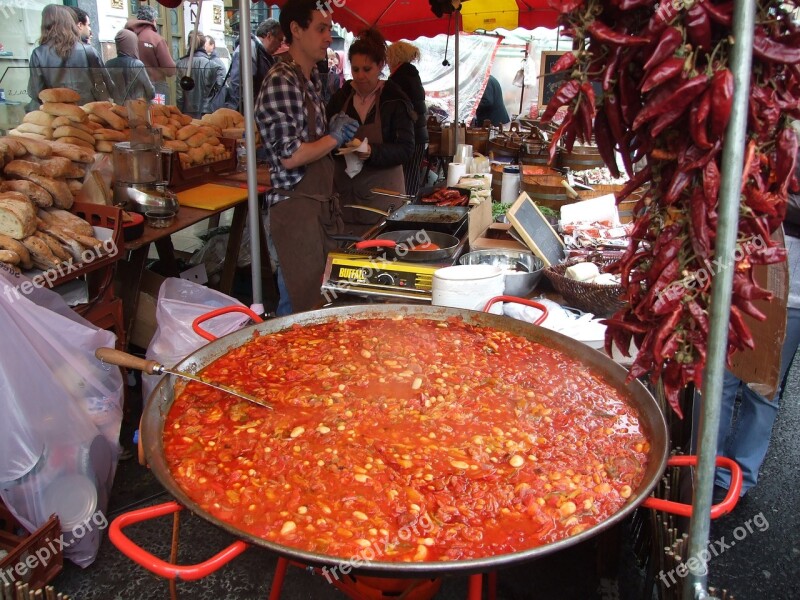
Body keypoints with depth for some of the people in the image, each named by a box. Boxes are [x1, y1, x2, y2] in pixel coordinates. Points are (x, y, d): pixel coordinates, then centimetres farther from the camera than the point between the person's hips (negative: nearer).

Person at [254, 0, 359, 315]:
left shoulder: (310, 79, 15)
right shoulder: (280, 81, -14)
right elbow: (290, 156, -20)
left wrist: (338, 135, 9)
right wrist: (334, 138, -8)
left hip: (320, 203, 9)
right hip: (295, 205, -9)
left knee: (324, 296, 14)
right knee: (303, 305, -3)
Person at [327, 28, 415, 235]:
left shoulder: (395, 100, -4)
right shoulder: (341, 97, 7)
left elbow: (406, 149, -9)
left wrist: (372, 152, -26)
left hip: (382, 191, -3)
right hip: (344, 190, 3)